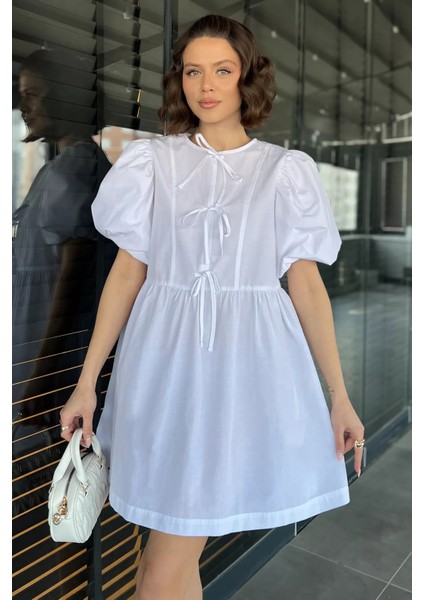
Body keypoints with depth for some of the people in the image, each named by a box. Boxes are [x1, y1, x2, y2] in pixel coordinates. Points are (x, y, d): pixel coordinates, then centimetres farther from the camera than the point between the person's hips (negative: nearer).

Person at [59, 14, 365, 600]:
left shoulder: (283, 171, 4)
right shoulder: (153, 163, 6)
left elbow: (307, 284, 2)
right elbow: (127, 272, 4)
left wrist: (340, 396, 0)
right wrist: (87, 383, 2)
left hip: (247, 360, -1)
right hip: (167, 359, 2)